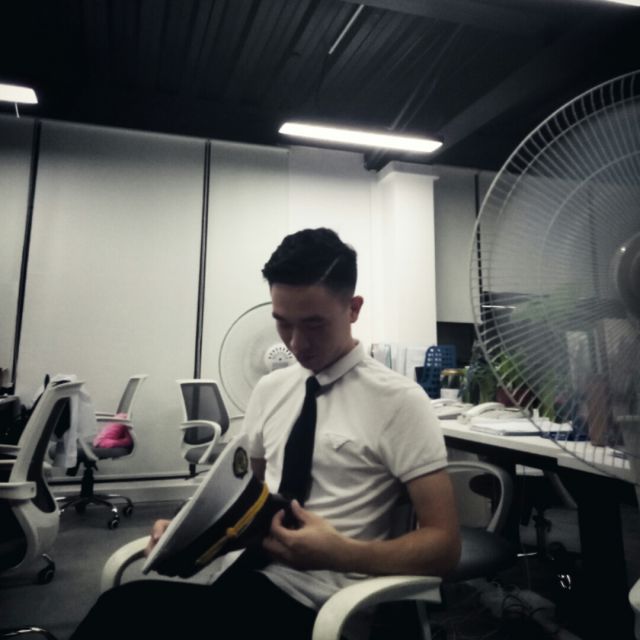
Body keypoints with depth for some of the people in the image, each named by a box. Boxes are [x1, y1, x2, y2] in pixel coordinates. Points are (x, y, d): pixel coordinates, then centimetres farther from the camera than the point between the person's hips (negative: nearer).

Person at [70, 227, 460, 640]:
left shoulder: (399, 402, -11)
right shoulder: (269, 389, 7)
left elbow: (444, 546, -9)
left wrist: (338, 554, -23)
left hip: (316, 603, -5)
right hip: (247, 573, 5)